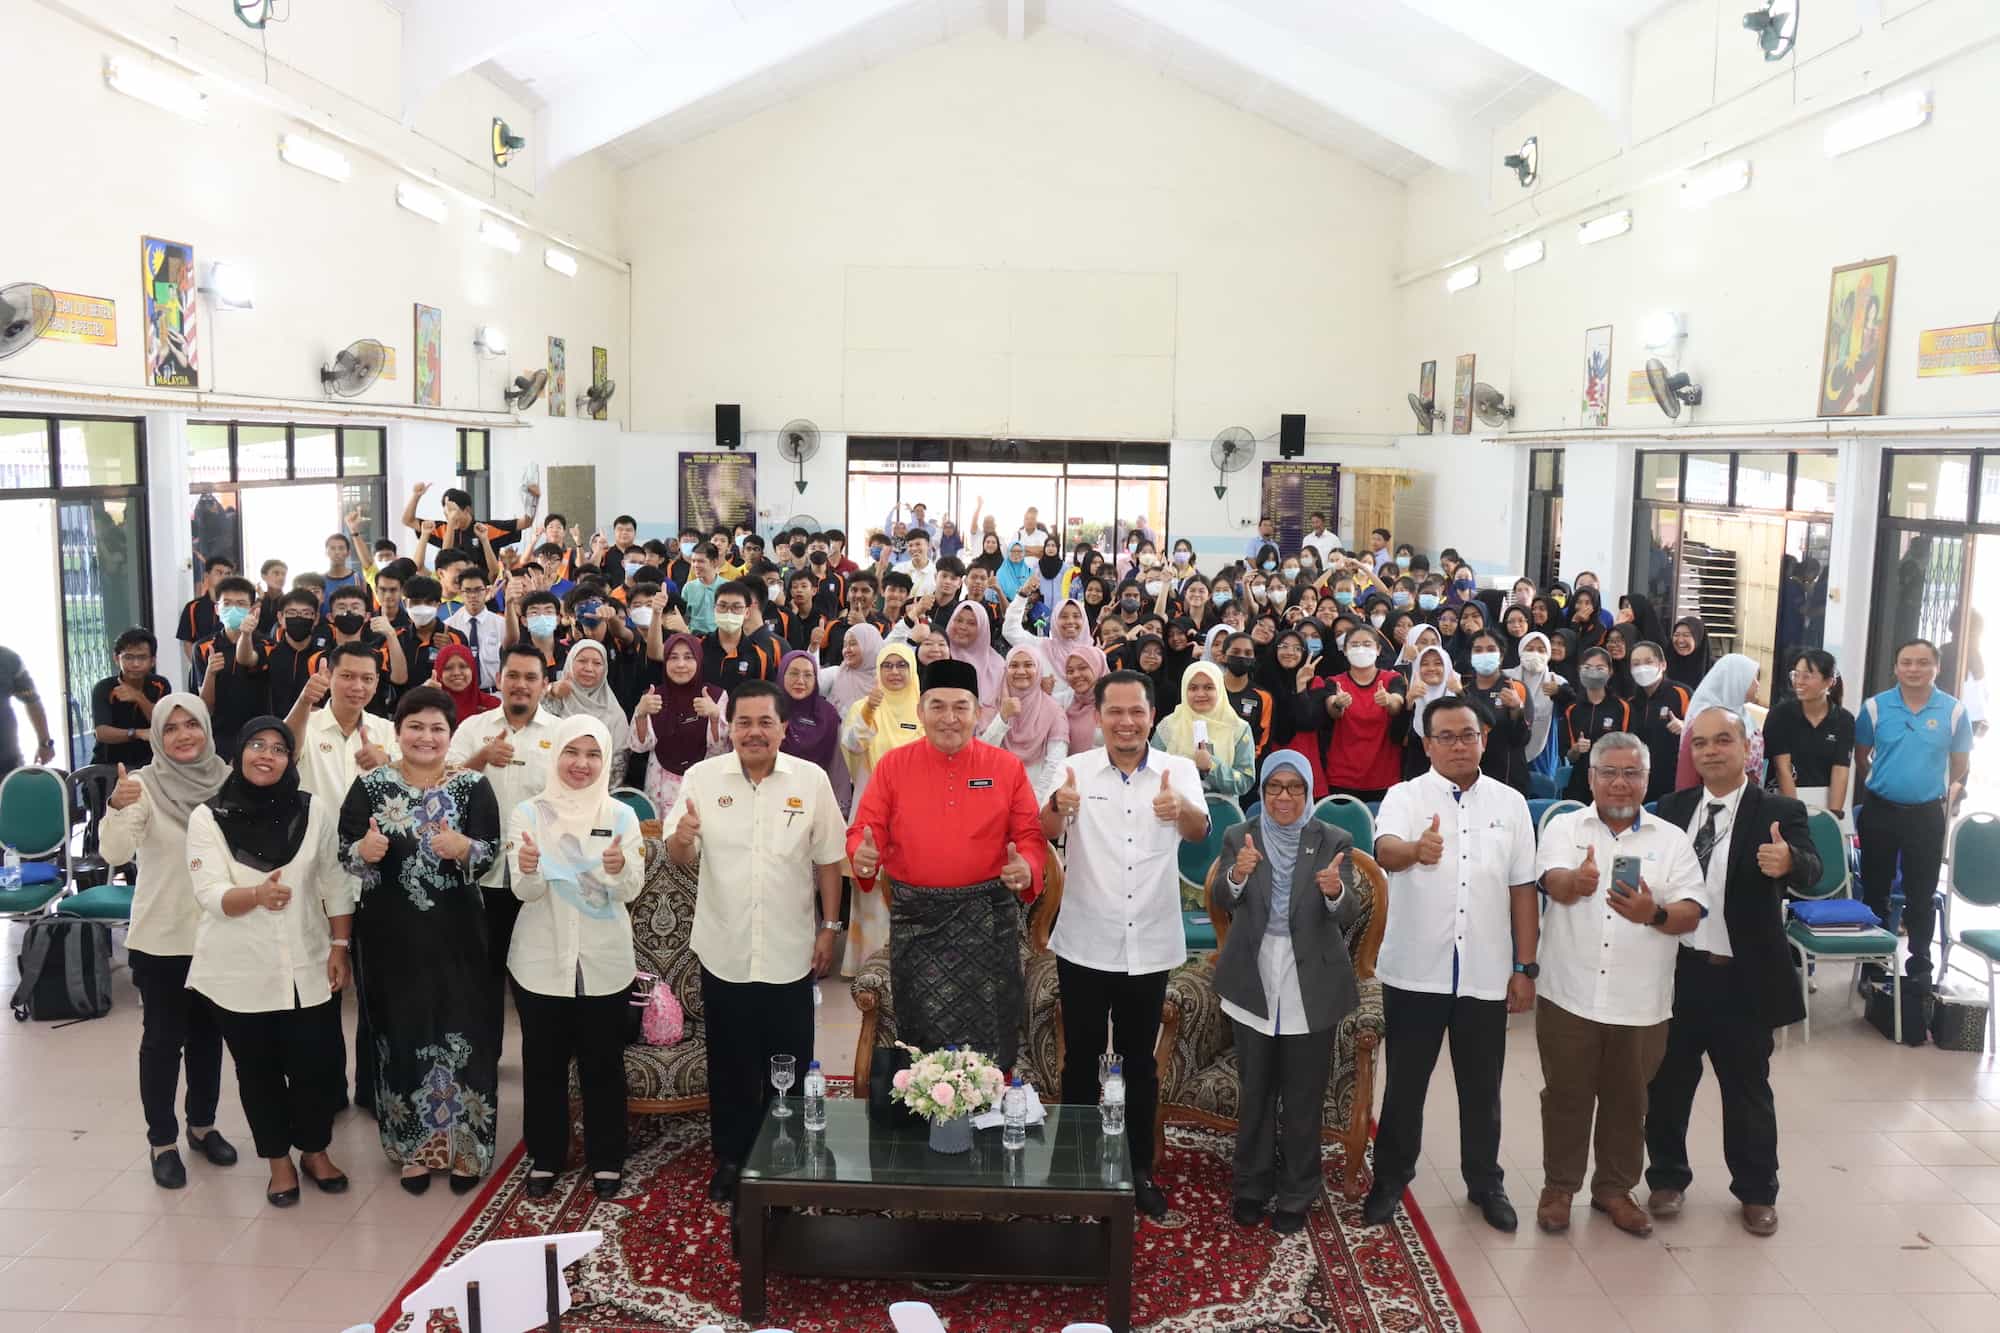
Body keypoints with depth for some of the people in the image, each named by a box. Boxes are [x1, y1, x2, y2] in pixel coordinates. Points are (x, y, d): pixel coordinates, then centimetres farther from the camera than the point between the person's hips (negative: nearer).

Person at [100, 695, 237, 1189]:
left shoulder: (227, 779, -3)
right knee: (163, 1040, 7)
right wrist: (116, 808, -43)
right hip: (161, 939, -3)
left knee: (208, 1034, 16)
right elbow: (115, 852, -26)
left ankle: (202, 1126, 32)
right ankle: (162, 1142, 20)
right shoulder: (143, 784, -13)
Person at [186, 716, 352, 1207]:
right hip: (239, 971, -1)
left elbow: (336, 886, 3)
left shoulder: (317, 810, -1)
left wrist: (339, 948, -1)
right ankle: (279, 1161, 30)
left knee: (319, 1063, 6)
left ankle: (315, 1151, 30)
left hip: (307, 966, 1)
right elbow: (210, 894, -14)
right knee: (258, 1070, 11)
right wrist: (257, 894, -33)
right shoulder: (208, 817, -5)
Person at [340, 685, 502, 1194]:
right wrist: (365, 851, -22)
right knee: (401, 1033, 10)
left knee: (461, 1033, 4)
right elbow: (344, 853, 0)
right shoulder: (370, 785, 1)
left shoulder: (473, 786, -2)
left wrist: (464, 848, -26)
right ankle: (413, 1147, 26)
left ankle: (464, 1145, 20)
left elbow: (491, 855, -5)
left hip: (456, 933, -1)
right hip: (390, 933, 1)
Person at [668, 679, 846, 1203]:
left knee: (789, 1065, 11)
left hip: (790, 952, 0)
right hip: (723, 951, 0)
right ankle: (730, 1157, 30)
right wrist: (681, 838, -24)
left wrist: (830, 928, 1)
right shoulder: (702, 778, -3)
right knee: (729, 1063, 13)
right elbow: (680, 859, -2)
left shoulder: (812, 781, -4)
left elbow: (827, 860, 2)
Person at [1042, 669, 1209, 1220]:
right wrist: (1058, 807, -43)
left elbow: (1199, 832, -20)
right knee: (1081, 1058, 11)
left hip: (1150, 945, 1)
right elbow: (1045, 834, -19)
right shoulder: (1077, 768, -6)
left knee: (1140, 1061, 14)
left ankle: (1140, 1170, 30)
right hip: (1084, 943, -1)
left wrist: (1180, 810, -44)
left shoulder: (1180, 770, -4)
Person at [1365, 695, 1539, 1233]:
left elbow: (1523, 889, 6)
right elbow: (1385, 850, -27)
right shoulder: (1405, 796, -5)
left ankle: (1485, 1182, 32)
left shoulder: (1510, 803, 4)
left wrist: (1525, 968, 4)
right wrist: (1416, 849, -50)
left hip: (1485, 973, 2)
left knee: (1481, 1086, 15)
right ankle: (1391, 1177, 27)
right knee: (1406, 1082, 11)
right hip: (1416, 971, -2)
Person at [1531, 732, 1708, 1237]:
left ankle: (1614, 1188, 31)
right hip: (1570, 994, -1)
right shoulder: (1563, 827, 0)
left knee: (1627, 1101, 14)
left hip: (1640, 1001, 2)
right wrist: (1576, 881, -43)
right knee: (1566, 1096, 10)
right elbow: (1555, 883, -18)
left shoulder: (1672, 839, 4)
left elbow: (1693, 913, -4)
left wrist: (1654, 914, -26)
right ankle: (1559, 1186, 25)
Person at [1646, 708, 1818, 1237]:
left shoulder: (1780, 812, -8)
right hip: (1676, 971, 3)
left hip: (1743, 979, -2)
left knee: (1747, 1090, 12)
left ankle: (1757, 1192, 30)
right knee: (1667, 1084, 13)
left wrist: (1788, 861, -47)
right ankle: (1667, 1178, 30)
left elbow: (1810, 871, -24)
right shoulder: (1672, 807, 3)